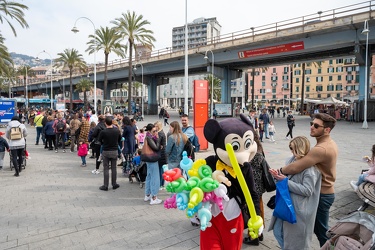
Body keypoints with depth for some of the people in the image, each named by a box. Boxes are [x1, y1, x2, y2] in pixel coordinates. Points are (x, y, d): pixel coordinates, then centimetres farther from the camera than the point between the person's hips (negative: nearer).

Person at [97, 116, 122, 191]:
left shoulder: (103, 132, -16)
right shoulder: (117, 130, -7)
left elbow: (99, 141, -1)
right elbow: (119, 140, 7)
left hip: (106, 152, -3)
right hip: (115, 151, 3)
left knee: (106, 169, 5)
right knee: (114, 168, 12)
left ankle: (105, 186, 10)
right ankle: (114, 184, 20)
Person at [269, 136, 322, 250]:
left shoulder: (310, 168, -18)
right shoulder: (292, 160, 3)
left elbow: (307, 190, -22)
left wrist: (286, 182, -23)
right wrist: (278, 176, -8)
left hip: (299, 210, -7)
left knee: (296, 241, 10)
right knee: (278, 232, 17)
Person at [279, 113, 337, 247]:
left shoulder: (321, 148, -30)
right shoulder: (330, 143, 5)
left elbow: (295, 168, -36)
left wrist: (280, 171, -17)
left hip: (321, 194, -10)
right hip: (326, 191, 10)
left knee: (321, 230, 8)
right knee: (319, 228, 23)